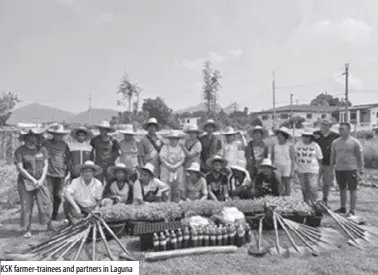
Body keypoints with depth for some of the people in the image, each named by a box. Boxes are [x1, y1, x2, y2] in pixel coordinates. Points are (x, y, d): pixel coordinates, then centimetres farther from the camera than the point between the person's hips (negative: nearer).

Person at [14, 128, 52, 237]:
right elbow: (20, 168, -10)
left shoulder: (42, 149, 3)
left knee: (46, 204, -1)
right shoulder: (19, 151, -5)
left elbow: (45, 165, 2)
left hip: (40, 180, 2)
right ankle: (27, 230, 14)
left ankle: (49, 225, 17)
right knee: (26, 206, 2)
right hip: (25, 181, -2)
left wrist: (41, 179, -10)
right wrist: (33, 180, -14)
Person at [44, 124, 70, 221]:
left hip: (60, 174, 2)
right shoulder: (46, 143, 1)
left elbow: (68, 159, 14)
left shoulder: (64, 145, 9)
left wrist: (68, 173, 11)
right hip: (49, 173, -2)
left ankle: (55, 215, 21)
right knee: (49, 195, -6)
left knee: (58, 196, 6)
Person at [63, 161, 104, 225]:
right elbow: (66, 193, -27)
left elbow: (99, 200, 1)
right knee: (66, 203, -28)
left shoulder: (98, 184, -8)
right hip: (78, 206, 0)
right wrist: (76, 207, -37)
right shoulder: (76, 181, -12)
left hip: (91, 208, 1)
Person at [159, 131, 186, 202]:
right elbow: (161, 158, 0)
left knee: (177, 189, -3)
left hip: (178, 169, 2)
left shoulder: (180, 148, 11)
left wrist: (175, 166, -11)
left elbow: (182, 159, 4)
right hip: (166, 169, -1)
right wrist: (169, 166, -11)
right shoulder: (165, 147, 7)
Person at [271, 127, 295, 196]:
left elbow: (293, 159, -5)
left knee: (287, 186, -3)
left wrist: (293, 171, -10)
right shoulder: (274, 145, 4)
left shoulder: (290, 146, -7)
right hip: (277, 167, 3)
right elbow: (272, 158, 10)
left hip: (287, 167, -3)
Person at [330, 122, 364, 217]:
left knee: (352, 190, 0)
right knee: (342, 189, 13)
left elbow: (360, 157, -2)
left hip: (351, 169, -4)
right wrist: (331, 168, 12)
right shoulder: (335, 142, 7)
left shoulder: (355, 142, -4)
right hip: (339, 169, 4)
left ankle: (352, 211, 7)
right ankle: (343, 208, 25)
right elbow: (332, 156, 14)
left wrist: (361, 170, -4)